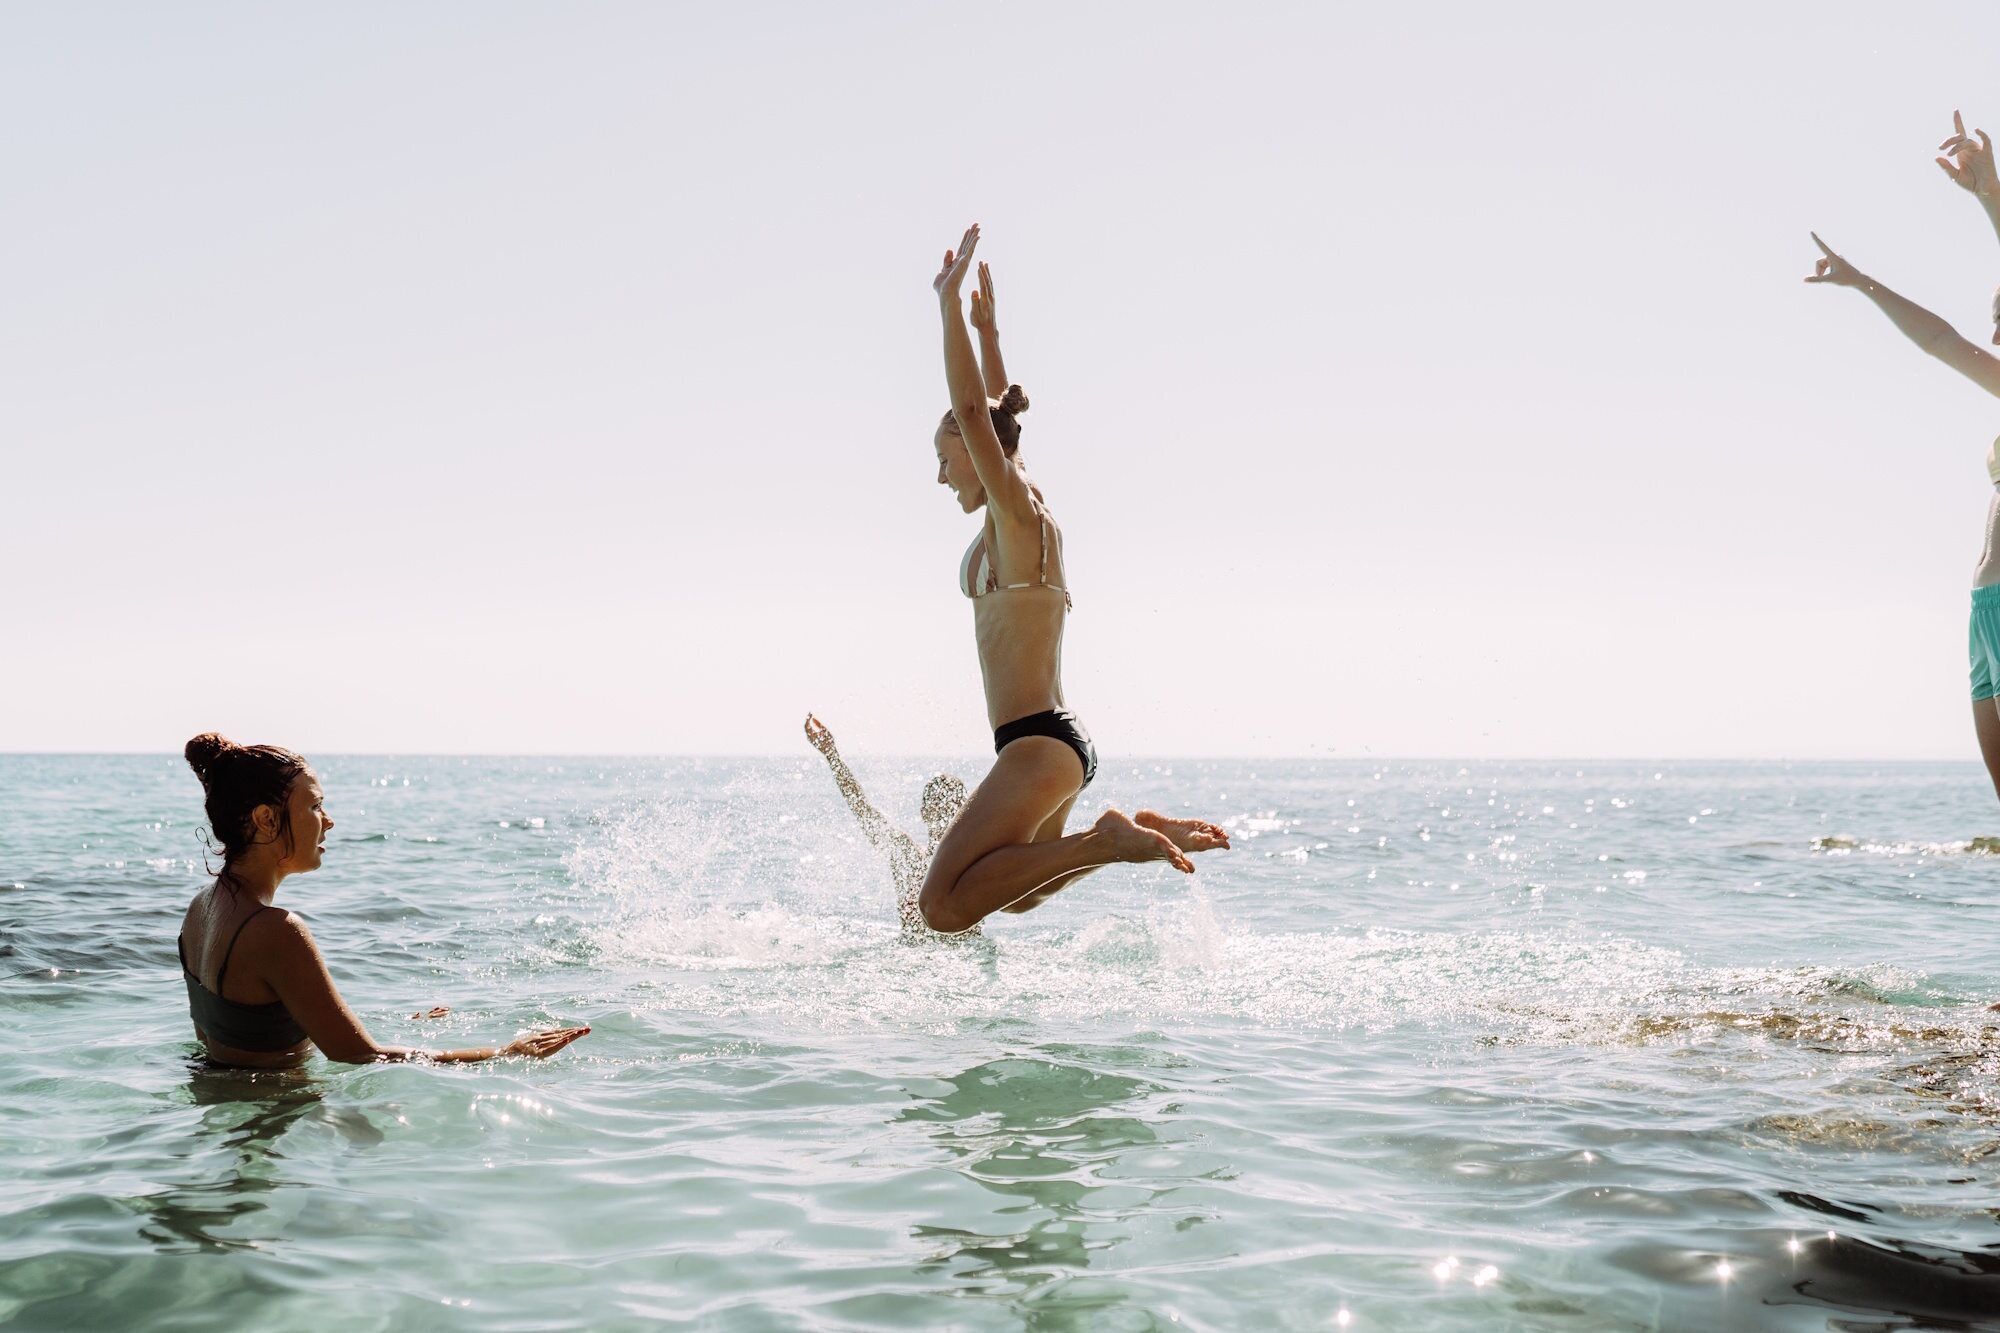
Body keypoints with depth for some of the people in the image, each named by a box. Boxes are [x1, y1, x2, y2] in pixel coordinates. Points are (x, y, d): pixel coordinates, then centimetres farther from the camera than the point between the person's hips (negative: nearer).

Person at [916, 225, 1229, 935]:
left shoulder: (1017, 510, -11)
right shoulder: (1023, 511, 13)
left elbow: (972, 411, -21)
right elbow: (993, 413, 27)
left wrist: (950, 304, -19)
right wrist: (987, 328, 29)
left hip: (1038, 745, -10)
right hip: (1061, 740, 10)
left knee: (941, 907, -15)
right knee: (1015, 895, 26)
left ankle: (1104, 840, -17)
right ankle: (1131, 834, 13)